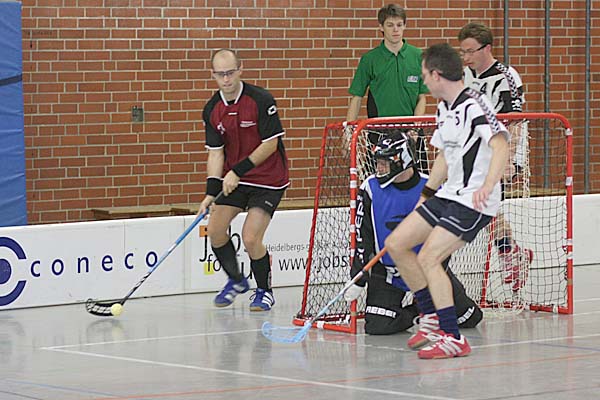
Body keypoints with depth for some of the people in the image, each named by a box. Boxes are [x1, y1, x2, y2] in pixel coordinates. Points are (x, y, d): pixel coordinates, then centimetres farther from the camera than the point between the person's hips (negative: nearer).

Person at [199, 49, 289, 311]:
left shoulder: (261, 100, -19)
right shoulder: (212, 110, -3)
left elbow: (270, 144, -18)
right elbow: (215, 152, -1)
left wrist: (238, 170, -21)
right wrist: (211, 191, -13)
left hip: (268, 179, -6)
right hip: (234, 179, 6)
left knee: (250, 239, -14)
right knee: (215, 230, 0)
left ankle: (265, 292, 11)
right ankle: (236, 280, 27)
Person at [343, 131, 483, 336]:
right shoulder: (371, 189, -8)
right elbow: (362, 239, -3)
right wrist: (358, 280, -8)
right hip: (387, 272, 0)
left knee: (469, 318, -4)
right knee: (378, 327, -19)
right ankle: (411, 312, 12)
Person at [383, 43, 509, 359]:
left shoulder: (473, 106, -19)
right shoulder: (444, 108, 12)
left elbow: (501, 146, -33)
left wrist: (487, 186, -47)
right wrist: (426, 195, 25)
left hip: (474, 202, -10)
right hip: (447, 195, 10)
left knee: (428, 258, -20)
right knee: (396, 244, 7)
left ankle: (454, 339, -15)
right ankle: (432, 319, 17)